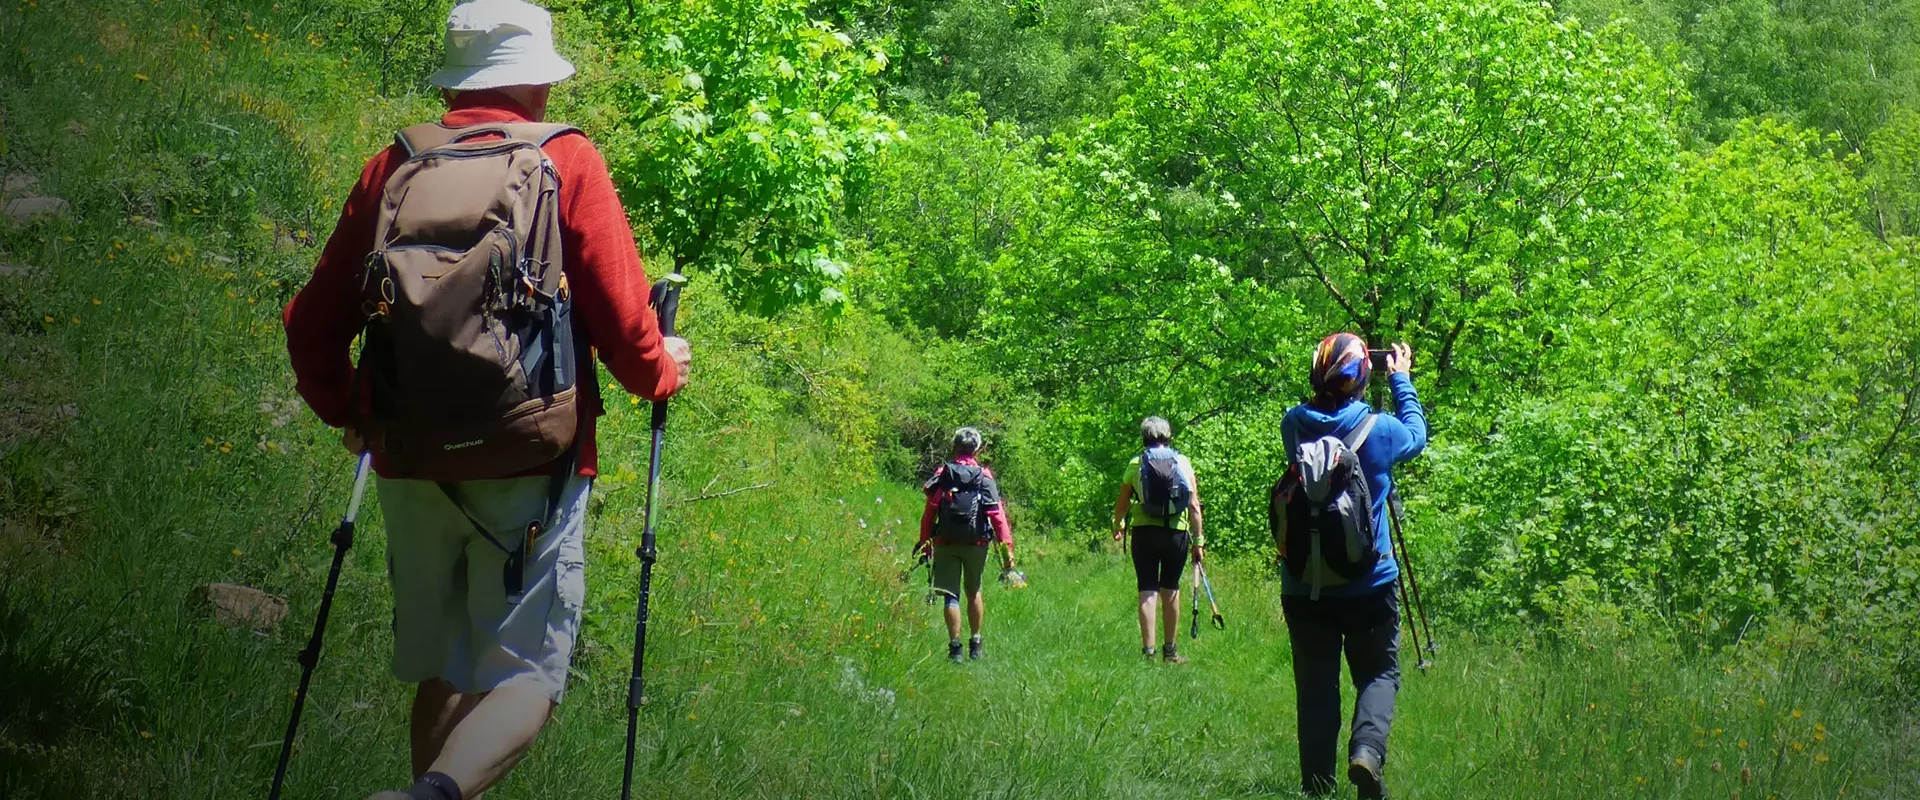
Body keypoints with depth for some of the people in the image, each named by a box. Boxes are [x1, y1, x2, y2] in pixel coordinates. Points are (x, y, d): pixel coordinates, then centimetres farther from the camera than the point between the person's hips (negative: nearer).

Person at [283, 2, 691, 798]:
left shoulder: (392, 167, 8)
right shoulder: (567, 162, -2)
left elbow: (312, 323, 11)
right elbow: (623, 321, -5)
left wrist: (345, 410, 29)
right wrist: (661, 370, 16)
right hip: (531, 467, -4)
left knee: (441, 673, 19)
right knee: (525, 677, -3)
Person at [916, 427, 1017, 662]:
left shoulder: (942, 475, 0)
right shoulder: (985, 477, -2)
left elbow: (929, 513, -1)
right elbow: (997, 514, -8)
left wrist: (924, 545, 6)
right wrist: (1007, 548, -8)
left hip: (945, 543, -1)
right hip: (976, 543, 1)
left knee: (951, 595, 2)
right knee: (973, 591, 18)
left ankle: (955, 646, -6)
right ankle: (976, 645, 21)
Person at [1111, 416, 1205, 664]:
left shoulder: (1136, 464, 3)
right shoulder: (1183, 463, 4)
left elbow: (1122, 503, 12)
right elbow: (1194, 506, 1)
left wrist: (1118, 527, 31)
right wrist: (1199, 541, 5)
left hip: (1144, 531, -1)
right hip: (1177, 532, 1)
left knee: (1148, 590, 0)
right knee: (1170, 589, 15)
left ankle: (1148, 650, -8)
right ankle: (1170, 650, 22)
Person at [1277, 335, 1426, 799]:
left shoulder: (1294, 426, -7)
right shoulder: (1379, 430, -12)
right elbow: (1417, 435, 11)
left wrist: (1327, 384, 15)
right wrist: (1401, 379, 20)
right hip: (1368, 584, -2)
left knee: (1316, 684, 9)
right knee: (1378, 673, 11)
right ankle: (1367, 749, -13)